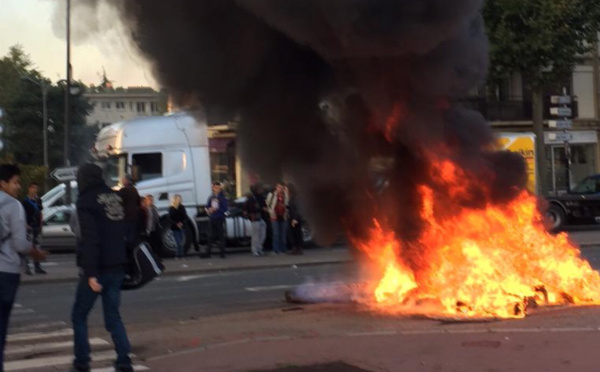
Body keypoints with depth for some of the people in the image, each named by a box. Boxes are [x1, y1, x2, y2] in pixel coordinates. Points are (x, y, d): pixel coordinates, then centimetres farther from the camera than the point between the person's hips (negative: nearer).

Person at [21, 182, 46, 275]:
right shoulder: (25, 200, -6)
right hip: (29, 226, -7)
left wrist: (41, 225, 12)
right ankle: (27, 268, -9)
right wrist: (26, 225, -18)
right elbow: (23, 214, -10)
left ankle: (37, 267, 17)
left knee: (37, 246, 11)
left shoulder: (38, 200, 13)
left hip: (37, 226, 7)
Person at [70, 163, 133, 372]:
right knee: (113, 316, 11)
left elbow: (90, 240, -19)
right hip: (117, 267, 6)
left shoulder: (86, 202, -10)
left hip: (97, 269, -6)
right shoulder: (116, 198, 11)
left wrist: (91, 273, -21)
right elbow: (125, 232, 12)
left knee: (79, 316, 10)